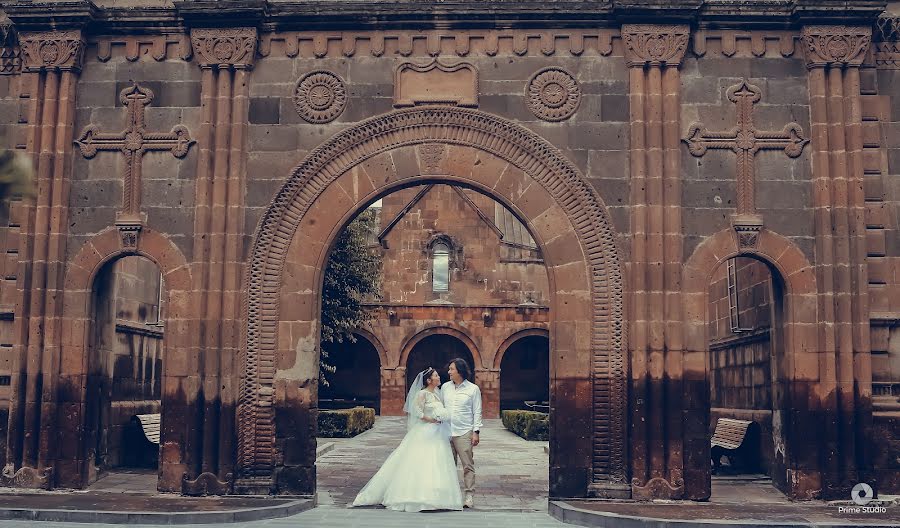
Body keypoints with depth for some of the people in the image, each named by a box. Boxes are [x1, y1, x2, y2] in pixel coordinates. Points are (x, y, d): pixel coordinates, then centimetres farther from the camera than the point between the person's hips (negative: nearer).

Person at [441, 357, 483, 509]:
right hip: (446, 432, 4)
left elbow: (477, 412, 1)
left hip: (464, 433, -4)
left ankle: (469, 496, -3)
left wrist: (476, 432, -6)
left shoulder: (473, 389, 1)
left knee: (468, 465, -5)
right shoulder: (445, 387, 11)